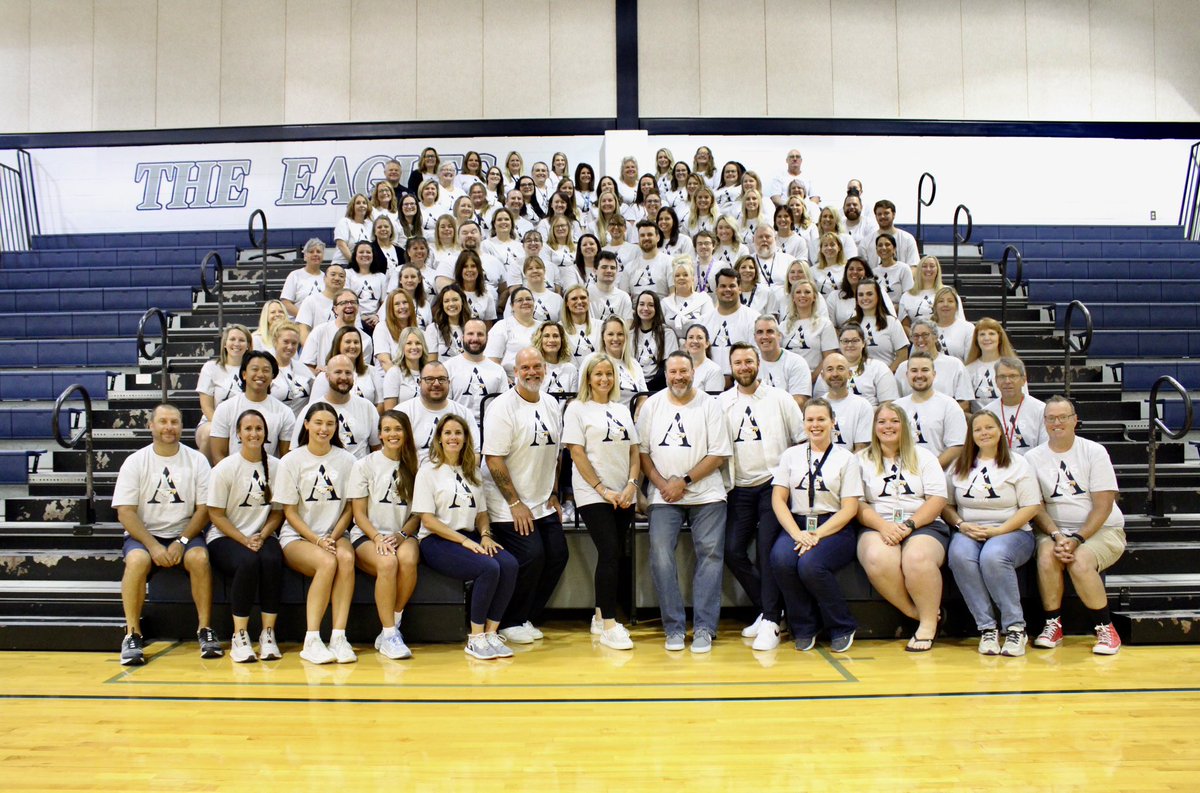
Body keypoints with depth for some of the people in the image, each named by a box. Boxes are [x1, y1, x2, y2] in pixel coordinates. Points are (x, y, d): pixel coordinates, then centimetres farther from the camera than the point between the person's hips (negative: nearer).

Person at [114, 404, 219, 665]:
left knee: (199, 558, -31)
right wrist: (153, 545, -17)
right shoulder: (135, 462, 2)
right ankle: (132, 635, -18)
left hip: (185, 533, 0)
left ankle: (205, 630, -19)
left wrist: (182, 541, -14)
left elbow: (204, 509, 0)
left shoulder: (197, 460, 4)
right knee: (137, 560, -32)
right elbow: (125, 512, -4)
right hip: (143, 534, 0)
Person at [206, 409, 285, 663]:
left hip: (262, 536, 2)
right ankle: (239, 637, -21)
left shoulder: (275, 467, 3)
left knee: (272, 561, -31)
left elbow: (277, 511, 7)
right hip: (225, 537, -2)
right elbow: (216, 514, -5)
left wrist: (262, 536, -10)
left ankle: (268, 634, -21)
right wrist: (244, 540, -15)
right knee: (249, 562, -33)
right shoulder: (225, 468, -4)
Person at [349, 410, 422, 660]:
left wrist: (400, 535, -9)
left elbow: (418, 514, 9)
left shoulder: (414, 467, 11)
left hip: (403, 535, 2)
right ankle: (389, 635, -26)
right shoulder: (365, 465, 5)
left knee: (408, 560, -34)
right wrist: (377, 538, -15)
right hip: (367, 535, -2)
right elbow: (358, 513, 1)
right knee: (388, 562, -35)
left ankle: (391, 628, -18)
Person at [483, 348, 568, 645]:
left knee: (557, 556, 2)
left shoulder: (551, 404, 9)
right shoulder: (502, 407, -13)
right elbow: (493, 459, -17)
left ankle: (527, 619, 19)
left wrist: (554, 496, 11)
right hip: (510, 506, -7)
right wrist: (515, 504, -17)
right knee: (531, 557, -15)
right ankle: (509, 623, 6)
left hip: (544, 504, 7)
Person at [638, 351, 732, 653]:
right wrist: (662, 484, -8)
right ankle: (674, 628, -1)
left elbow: (719, 455, -4)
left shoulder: (709, 405, 1)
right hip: (664, 496, 1)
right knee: (661, 557, -10)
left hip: (706, 495, -1)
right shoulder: (651, 405, 6)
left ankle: (704, 628, 2)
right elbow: (641, 451, 5)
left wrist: (684, 482, -12)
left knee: (710, 554, -6)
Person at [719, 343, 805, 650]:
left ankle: (771, 621, -7)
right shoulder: (722, 403, 8)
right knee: (732, 550, -5)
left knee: (768, 551, -13)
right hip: (740, 489, 3)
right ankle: (769, 608, 13)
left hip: (774, 485, -3)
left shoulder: (779, 398, 4)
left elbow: (802, 439, 6)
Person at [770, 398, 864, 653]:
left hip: (834, 528, -2)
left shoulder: (846, 458, 7)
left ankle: (842, 628, -6)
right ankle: (804, 628, -7)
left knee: (810, 564, -33)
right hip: (796, 524, 3)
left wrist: (817, 535, -15)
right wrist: (797, 534, -12)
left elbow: (849, 508, -1)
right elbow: (778, 499, 5)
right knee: (780, 560, -30)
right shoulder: (791, 455, 15)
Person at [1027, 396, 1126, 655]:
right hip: (1054, 529, 2)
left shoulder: (1094, 451, -2)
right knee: (1046, 556, -30)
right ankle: (1053, 625, -13)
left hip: (1102, 530, -2)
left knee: (1080, 562, -31)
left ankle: (1106, 628, -9)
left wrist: (1077, 539, -19)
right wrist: (1057, 536, -18)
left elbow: (1103, 505, -7)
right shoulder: (1033, 458, 4)